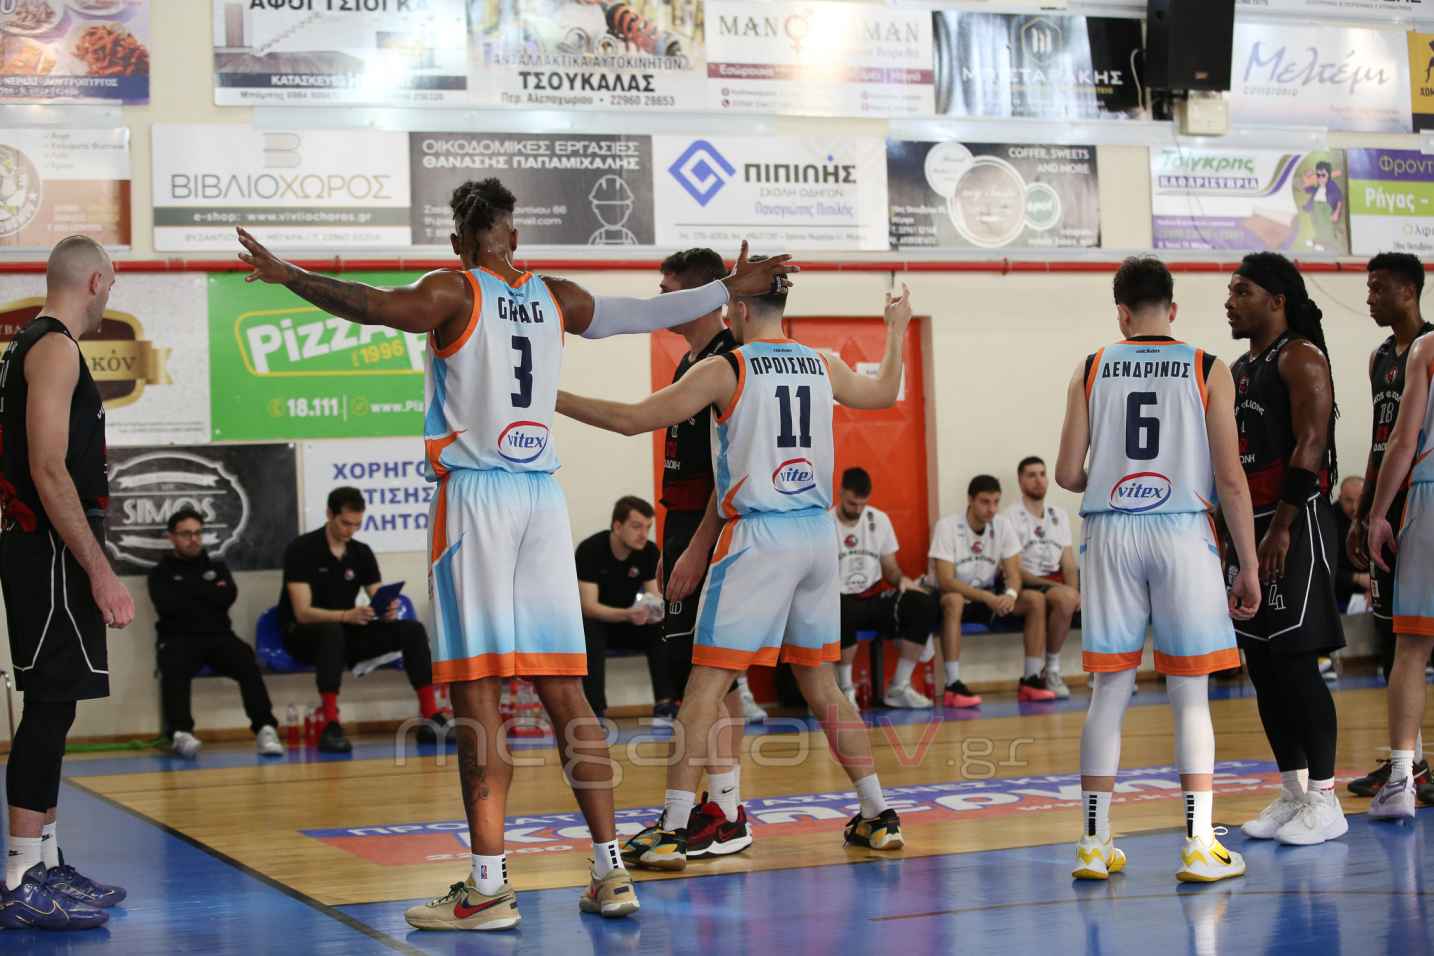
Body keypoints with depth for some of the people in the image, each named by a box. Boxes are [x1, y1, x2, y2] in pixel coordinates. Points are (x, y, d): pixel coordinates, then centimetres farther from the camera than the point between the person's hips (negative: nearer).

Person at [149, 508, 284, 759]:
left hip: (218, 637, 2)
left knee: (246, 661, -30)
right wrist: (207, 593, 1)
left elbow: (228, 596, 1)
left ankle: (265, 730, -39)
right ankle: (181, 734, -49)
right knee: (174, 669, -37)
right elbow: (166, 605, -8)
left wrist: (189, 589, 1)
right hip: (179, 640, -2)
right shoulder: (161, 572, 12)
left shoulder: (217, 567, 21)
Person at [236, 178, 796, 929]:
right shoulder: (555, 299, 13)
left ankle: (489, 887, -7)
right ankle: (611, 873, 10)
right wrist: (732, 288, 38)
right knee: (563, 689, 8)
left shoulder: (454, 294, -2)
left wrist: (290, 276, -19)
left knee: (476, 693, -5)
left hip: (475, 494, -5)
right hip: (542, 495, 5)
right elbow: (645, 313, 26)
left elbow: (373, 306, -21)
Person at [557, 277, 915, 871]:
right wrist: (896, 328, 47)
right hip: (817, 532, 6)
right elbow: (884, 393, 30)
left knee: (706, 684, -4)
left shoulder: (725, 369, -7)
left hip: (758, 535, -6)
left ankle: (671, 832, -7)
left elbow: (633, 420, -10)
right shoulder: (822, 366, 10)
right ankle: (878, 817, 19)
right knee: (820, 683, 17)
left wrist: (555, 400, 0)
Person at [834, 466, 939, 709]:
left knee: (925, 604, -21)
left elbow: (889, 567, 14)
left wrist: (902, 579, -9)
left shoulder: (879, 519, 9)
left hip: (875, 597, 4)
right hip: (841, 600, -4)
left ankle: (899, 687, -12)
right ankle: (846, 689, -20)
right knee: (844, 613, -41)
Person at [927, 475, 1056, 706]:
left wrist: (1010, 594, -31)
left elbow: (1013, 574, -6)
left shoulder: (1003, 526, -4)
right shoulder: (947, 526, -19)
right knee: (954, 601, -39)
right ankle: (953, 686, -37)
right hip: (949, 596, -5)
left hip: (989, 596, 5)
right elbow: (945, 581, -24)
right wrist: (988, 598, -35)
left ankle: (1030, 679, -9)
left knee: (1035, 599, -15)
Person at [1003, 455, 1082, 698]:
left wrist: (1074, 589, -11)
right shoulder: (1011, 517, -3)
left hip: (1058, 581, 6)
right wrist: (1060, 588, -19)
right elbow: (1014, 570, -10)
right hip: (1028, 587, -6)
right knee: (1065, 598, -35)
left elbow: (1069, 563, 11)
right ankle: (1051, 670, -19)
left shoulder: (1060, 515, 17)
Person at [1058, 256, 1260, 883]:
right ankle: (1199, 846, 3)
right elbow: (1230, 479, -3)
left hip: (1111, 532, 2)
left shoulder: (1091, 370, 4)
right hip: (1182, 532, -2)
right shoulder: (1208, 371, 1)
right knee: (1190, 695, 4)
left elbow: (1068, 475, 3)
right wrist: (1249, 566, 3)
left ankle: (1095, 844, 10)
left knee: (1109, 691, 8)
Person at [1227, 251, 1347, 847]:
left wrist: (1282, 528, -23)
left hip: (1294, 524, -9)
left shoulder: (1300, 358, -8)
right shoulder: (1240, 368, 19)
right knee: (1262, 662, 8)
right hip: (1249, 526, 9)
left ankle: (1324, 800, -3)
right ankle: (1293, 792, 16)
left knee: (1295, 660, -9)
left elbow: (1310, 446, -18)